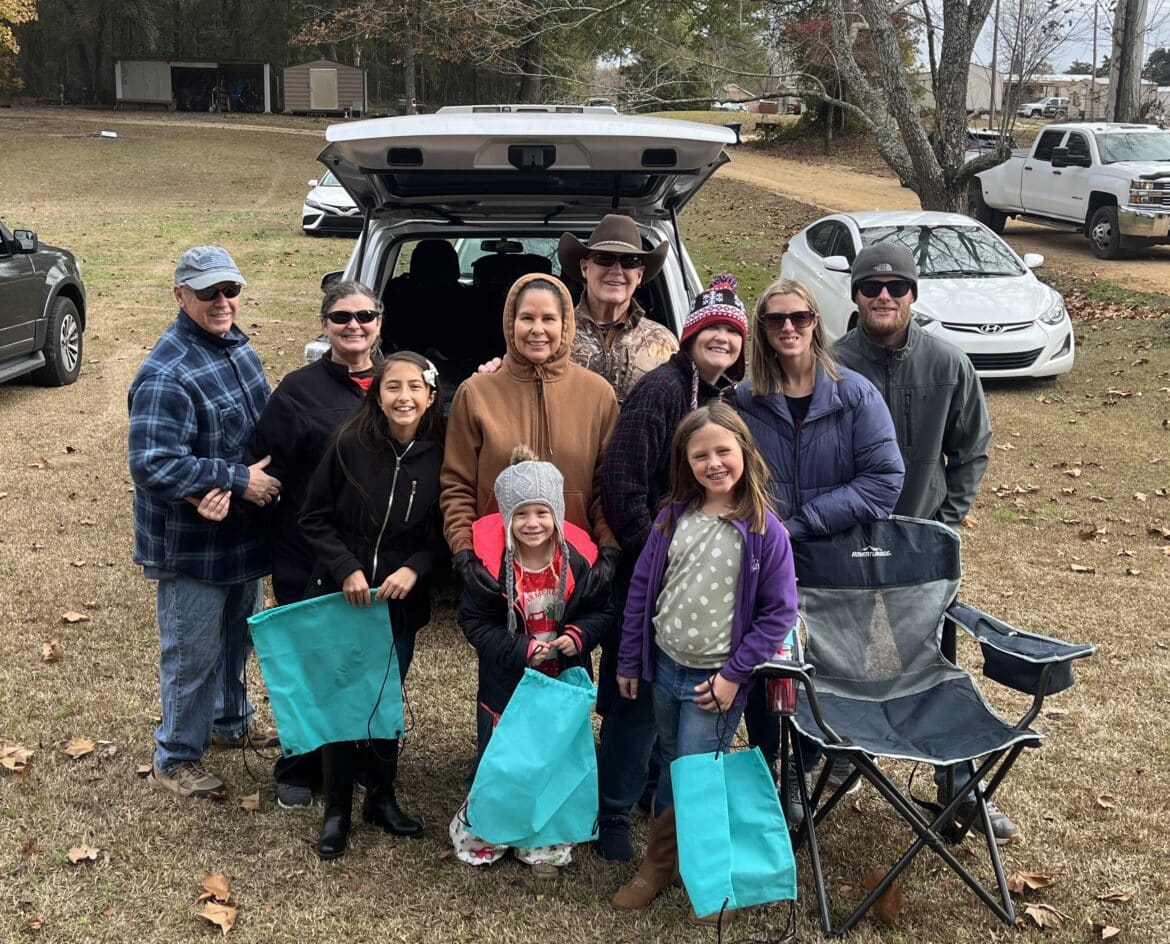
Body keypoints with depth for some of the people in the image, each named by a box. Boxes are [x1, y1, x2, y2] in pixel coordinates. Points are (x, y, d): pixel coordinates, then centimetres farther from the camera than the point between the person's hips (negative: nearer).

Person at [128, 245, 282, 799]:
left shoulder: (238, 349, 4)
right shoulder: (166, 374, -24)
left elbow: (264, 429, 9)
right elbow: (153, 467, -28)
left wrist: (234, 483, -12)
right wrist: (238, 480, -25)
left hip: (243, 535, 8)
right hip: (192, 546, -8)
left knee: (236, 639, 24)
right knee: (192, 654, 6)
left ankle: (230, 722, 46)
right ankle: (175, 758, 24)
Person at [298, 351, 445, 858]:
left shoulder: (438, 454, -8)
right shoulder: (350, 444, -13)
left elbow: (441, 532, 1)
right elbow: (314, 519, -6)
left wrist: (414, 569, -15)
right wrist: (346, 570, -17)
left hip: (402, 602, 2)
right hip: (342, 598, -1)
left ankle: (382, 799, 33)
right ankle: (336, 810, 23)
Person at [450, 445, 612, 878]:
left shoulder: (580, 557, -14)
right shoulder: (489, 558, -19)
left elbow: (601, 610, -1)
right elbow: (473, 621, -13)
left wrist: (579, 635, -21)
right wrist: (521, 649, -23)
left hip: (564, 678, 2)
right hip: (505, 681, -2)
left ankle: (545, 843, 36)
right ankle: (480, 833, 36)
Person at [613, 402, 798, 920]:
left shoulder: (764, 530, -13)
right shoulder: (673, 518, -2)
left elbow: (780, 612, -10)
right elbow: (641, 589, 5)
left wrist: (734, 674, -13)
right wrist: (630, 662, 6)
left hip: (715, 679, -4)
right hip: (664, 665, 4)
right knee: (670, 768, 18)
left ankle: (659, 863, 24)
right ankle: (658, 865, 33)